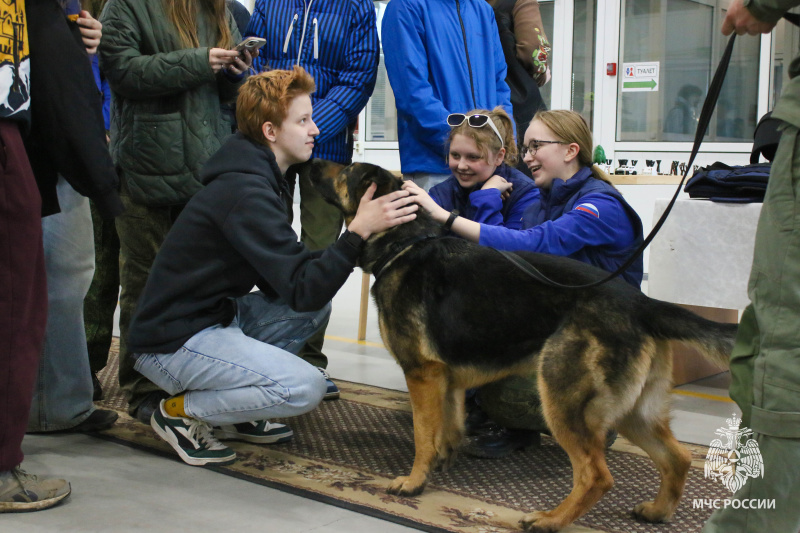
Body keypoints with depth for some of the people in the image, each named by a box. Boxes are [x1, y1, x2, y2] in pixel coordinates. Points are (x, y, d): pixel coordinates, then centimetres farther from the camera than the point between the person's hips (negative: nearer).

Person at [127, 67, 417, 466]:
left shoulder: (259, 178, 9)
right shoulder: (245, 193, -23)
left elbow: (280, 282, 8)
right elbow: (303, 291, -26)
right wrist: (359, 230, -30)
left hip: (212, 315, 10)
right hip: (173, 341, -10)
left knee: (316, 309, 9)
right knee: (305, 388, -21)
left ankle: (232, 411, 11)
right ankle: (181, 411, -2)